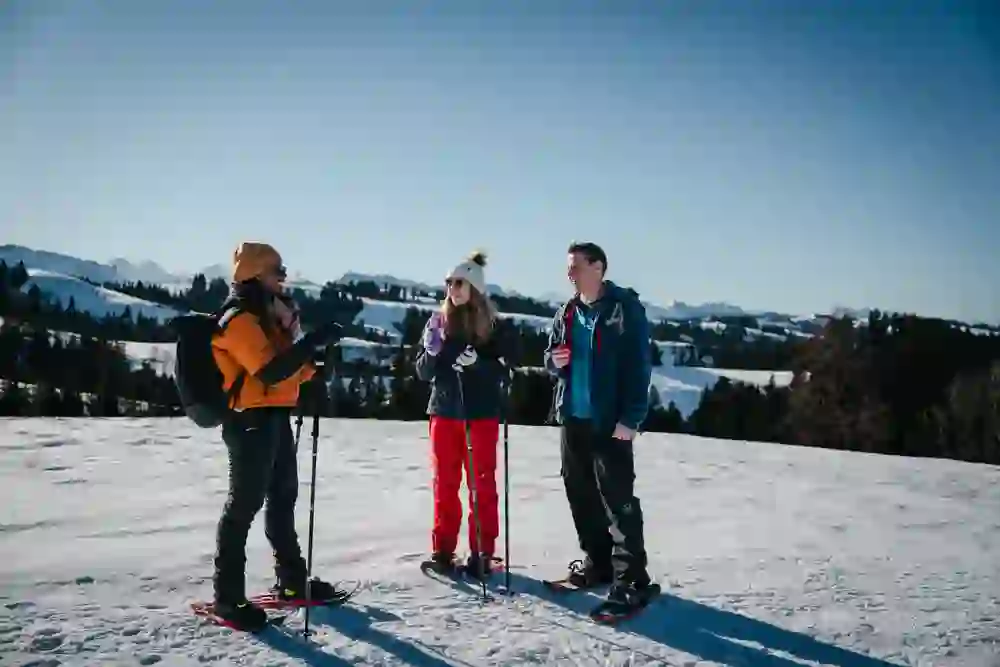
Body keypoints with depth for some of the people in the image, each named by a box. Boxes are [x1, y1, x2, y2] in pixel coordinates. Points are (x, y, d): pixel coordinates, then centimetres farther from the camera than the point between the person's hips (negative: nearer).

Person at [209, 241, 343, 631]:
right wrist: (314, 341, -26)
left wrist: (314, 367, 1)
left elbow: (284, 367, 19)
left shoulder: (267, 312, 16)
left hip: (275, 416, 10)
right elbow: (269, 371, -26)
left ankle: (292, 580, 28)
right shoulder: (239, 318, -14)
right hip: (251, 419, -10)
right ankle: (228, 597, 4)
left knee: (283, 497, 16)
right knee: (244, 504, -6)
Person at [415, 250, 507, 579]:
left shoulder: (491, 325, -1)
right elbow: (422, 372, 4)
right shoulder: (438, 321, 4)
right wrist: (432, 351, -16)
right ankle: (442, 550, 18)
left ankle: (482, 553, 12)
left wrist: (476, 361, -22)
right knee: (445, 483, 8)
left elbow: (501, 373, -4)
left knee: (482, 484, 4)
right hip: (444, 412, 2)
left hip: (482, 414, -2)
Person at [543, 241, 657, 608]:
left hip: (610, 420, -7)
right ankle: (597, 562, 28)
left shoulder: (626, 308, -8)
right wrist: (554, 361, -3)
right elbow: (552, 356, 22)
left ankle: (631, 575, 6)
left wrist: (631, 418, -19)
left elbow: (639, 365, -12)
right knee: (580, 494, 13)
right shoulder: (566, 313, 12)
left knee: (617, 498, -4)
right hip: (572, 418, 7)